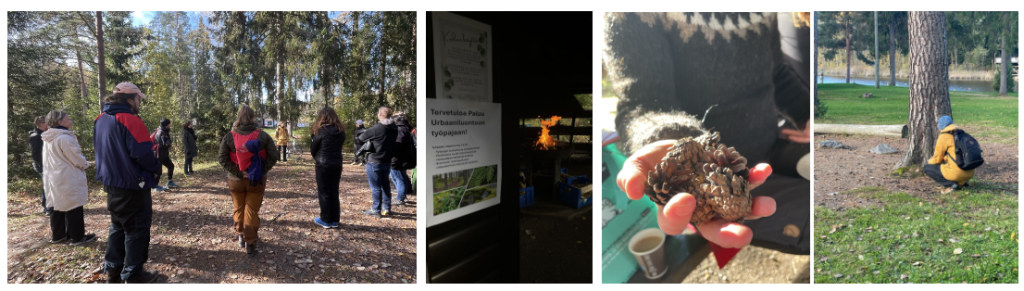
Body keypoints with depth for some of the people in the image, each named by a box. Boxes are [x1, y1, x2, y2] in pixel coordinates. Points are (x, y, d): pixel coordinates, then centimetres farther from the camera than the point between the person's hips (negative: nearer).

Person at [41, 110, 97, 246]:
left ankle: (58, 235, 23)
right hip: (68, 179, -9)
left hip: (54, 178, 9)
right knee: (74, 208, -3)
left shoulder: (48, 140, 11)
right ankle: (77, 237, 1)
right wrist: (85, 164, 4)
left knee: (58, 207, 16)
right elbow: (76, 158, -16)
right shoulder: (65, 138, -19)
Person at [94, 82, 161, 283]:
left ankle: (112, 269, 25)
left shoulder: (101, 120, 8)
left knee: (118, 226, 20)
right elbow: (142, 153, -25)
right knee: (137, 229, 2)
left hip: (111, 182, 9)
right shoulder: (130, 120, -20)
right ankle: (133, 275, 8)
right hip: (133, 185, -9)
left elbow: (100, 149, 17)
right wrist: (156, 168, -8)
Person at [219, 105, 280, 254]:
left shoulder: (229, 136, -4)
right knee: (252, 211, 4)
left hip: (236, 180, 1)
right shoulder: (263, 136, -7)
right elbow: (274, 156, -10)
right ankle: (250, 242, 4)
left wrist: (237, 172, -9)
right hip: (256, 179, -1)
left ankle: (241, 237, 33)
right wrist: (262, 170, -8)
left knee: (239, 209, 19)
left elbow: (223, 159, -10)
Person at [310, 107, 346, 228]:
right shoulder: (341, 131, 2)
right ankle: (334, 220, 15)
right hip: (337, 164, 5)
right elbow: (339, 146, 8)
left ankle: (326, 220, 9)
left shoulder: (321, 131, -13)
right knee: (334, 192, 12)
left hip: (323, 164, -5)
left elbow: (313, 149, -4)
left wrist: (316, 158, 14)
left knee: (324, 192, 5)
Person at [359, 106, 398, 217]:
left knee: (375, 187, 2)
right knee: (385, 185, 16)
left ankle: (376, 210, 7)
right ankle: (386, 208, 21)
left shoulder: (376, 128, -18)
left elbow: (362, 137, -6)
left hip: (374, 162, -7)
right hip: (387, 161, 7)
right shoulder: (394, 129, 2)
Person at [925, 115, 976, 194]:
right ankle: (962, 182, 13)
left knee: (927, 168, 7)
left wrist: (930, 161, 20)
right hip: (969, 173, 8)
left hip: (957, 173, -8)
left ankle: (951, 184, -5)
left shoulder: (944, 137, -6)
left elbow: (937, 159, -2)